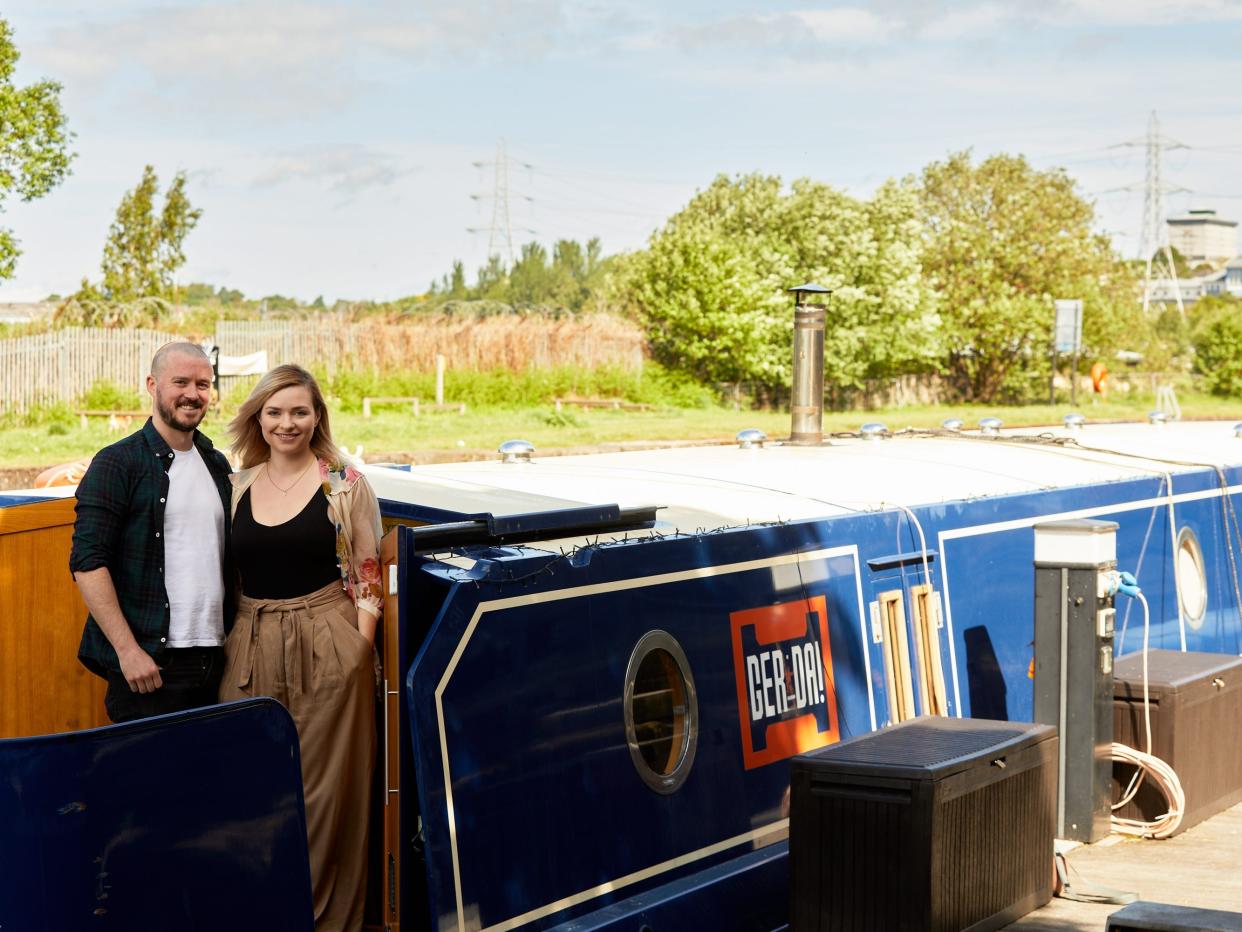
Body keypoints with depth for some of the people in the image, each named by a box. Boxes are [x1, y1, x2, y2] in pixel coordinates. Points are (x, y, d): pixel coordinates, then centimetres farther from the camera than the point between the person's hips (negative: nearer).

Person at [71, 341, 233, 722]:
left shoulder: (216, 464, 14)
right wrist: (128, 649, -18)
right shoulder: (117, 463, -6)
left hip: (213, 659, 6)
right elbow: (87, 563, -12)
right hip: (146, 662, -6)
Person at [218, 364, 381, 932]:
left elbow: (367, 576, 1)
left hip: (326, 649, -3)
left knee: (325, 788, 1)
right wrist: (222, 646, 8)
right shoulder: (237, 487, 9)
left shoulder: (345, 485, 0)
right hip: (250, 648, 3)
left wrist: (360, 646, -7)